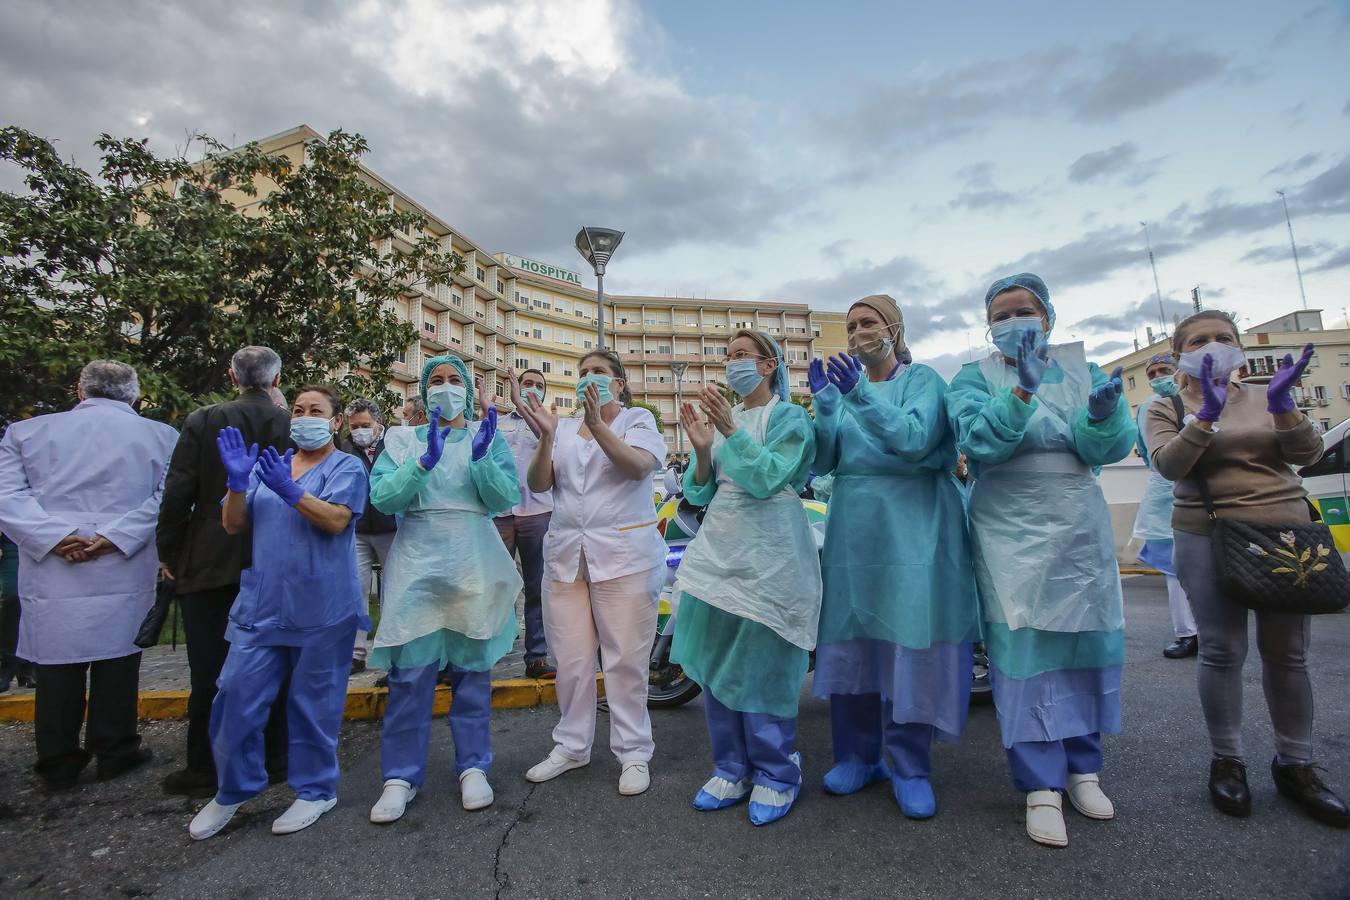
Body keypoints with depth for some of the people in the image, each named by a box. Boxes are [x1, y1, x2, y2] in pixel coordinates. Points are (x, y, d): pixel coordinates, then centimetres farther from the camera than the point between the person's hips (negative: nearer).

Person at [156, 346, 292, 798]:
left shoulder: (203, 421, -7)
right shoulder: (293, 424, -5)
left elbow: (177, 494, -7)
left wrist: (168, 552, 5)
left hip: (209, 563, -1)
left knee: (209, 670, 8)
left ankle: (205, 769, 18)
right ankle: (273, 758, 22)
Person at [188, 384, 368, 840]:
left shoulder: (346, 468, -2)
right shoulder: (267, 466, 12)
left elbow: (336, 520, -17)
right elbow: (233, 525, 7)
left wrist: (291, 491, -29)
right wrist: (237, 481, -10)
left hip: (321, 607, -4)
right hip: (260, 603, 5)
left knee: (312, 703, 6)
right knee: (236, 696, 6)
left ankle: (315, 790, 25)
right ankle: (233, 790, 29)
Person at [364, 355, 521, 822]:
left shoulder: (488, 437, 6)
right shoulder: (402, 440, 9)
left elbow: (506, 499, -4)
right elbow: (382, 496, -6)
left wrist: (481, 458, -20)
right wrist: (425, 460, -20)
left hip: (474, 567, 0)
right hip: (417, 565, 0)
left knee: (471, 669, 7)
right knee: (409, 674, 1)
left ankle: (473, 767, 21)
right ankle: (401, 776, 15)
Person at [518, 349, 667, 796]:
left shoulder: (638, 419, 3)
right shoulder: (563, 428, 13)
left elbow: (637, 466, -16)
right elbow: (538, 484, 2)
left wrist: (597, 425, -26)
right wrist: (546, 436, -14)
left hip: (624, 554, -4)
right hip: (566, 555, 4)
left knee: (625, 659, 1)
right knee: (571, 659, 11)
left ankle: (633, 751, 16)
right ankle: (571, 745, 27)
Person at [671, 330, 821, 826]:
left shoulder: (789, 416, -1)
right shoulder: (721, 416, 13)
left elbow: (766, 478, -15)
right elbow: (700, 493, 8)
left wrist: (730, 430, -19)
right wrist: (701, 449, -8)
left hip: (769, 556, -6)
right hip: (718, 550, 6)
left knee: (763, 667, 1)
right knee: (715, 664, 9)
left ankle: (775, 774, 20)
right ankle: (731, 768, 25)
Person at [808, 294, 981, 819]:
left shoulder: (922, 379, 2)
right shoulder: (846, 387, 14)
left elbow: (916, 439, -16)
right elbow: (824, 462, 4)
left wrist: (861, 395, -26)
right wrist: (822, 403, -9)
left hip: (911, 526, -4)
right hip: (853, 528, 4)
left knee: (908, 642, -1)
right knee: (850, 641, 6)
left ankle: (909, 767, 13)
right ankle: (857, 754, 20)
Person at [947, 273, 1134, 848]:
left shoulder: (1083, 371, 9)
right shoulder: (975, 377, 2)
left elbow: (1105, 447, -5)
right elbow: (978, 440, -16)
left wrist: (1103, 410, -25)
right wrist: (1022, 389, -28)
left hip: (1080, 526, 3)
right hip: (1011, 530, -3)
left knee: (1087, 640, 7)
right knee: (1024, 647, -5)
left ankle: (1082, 768, 25)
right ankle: (1041, 786, 6)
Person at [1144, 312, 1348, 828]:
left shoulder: (1264, 398, 12)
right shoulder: (1166, 409, 3)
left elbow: (1307, 454, 0)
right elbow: (1167, 463, -13)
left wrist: (1283, 407, -15)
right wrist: (1206, 414, -23)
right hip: (1209, 538, -3)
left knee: (1288, 653, 7)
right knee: (1222, 650, -3)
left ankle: (1295, 765, 21)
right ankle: (1226, 761, 11)